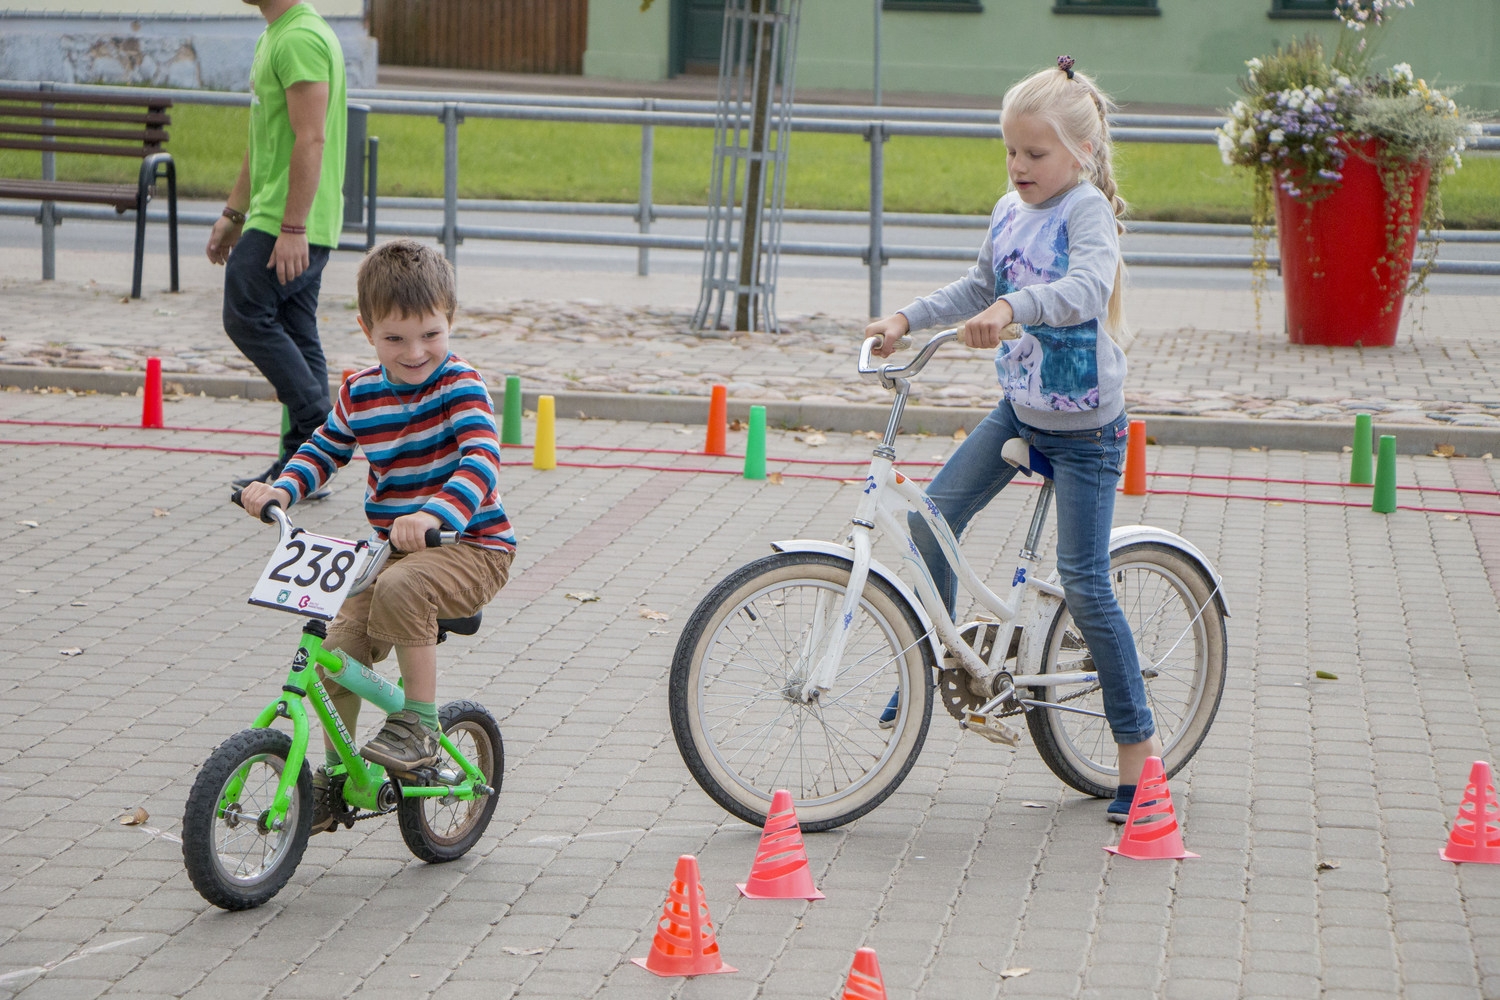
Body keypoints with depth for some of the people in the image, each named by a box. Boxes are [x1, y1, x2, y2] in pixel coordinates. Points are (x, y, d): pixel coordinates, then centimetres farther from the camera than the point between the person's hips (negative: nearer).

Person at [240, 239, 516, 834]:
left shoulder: (460, 386, -13)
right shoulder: (359, 394, 5)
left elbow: (481, 462, -28)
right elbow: (325, 449, 22)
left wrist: (433, 514, -46)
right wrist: (282, 489, 1)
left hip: (472, 547, -6)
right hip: (392, 550, 6)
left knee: (401, 589, -35)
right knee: (338, 651, -8)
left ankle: (420, 724, -20)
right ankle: (332, 780, 13)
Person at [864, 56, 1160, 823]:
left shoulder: (1087, 209, -17)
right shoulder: (1010, 212, 6)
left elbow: (1088, 284, -36)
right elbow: (978, 288, 22)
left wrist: (1011, 310, -51)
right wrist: (906, 320, 12)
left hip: (1085, 425, -7)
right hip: (1019, 410, 7)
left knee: (1084, 586, -7)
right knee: (930, 520, -1)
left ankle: (1139, 745, 4)